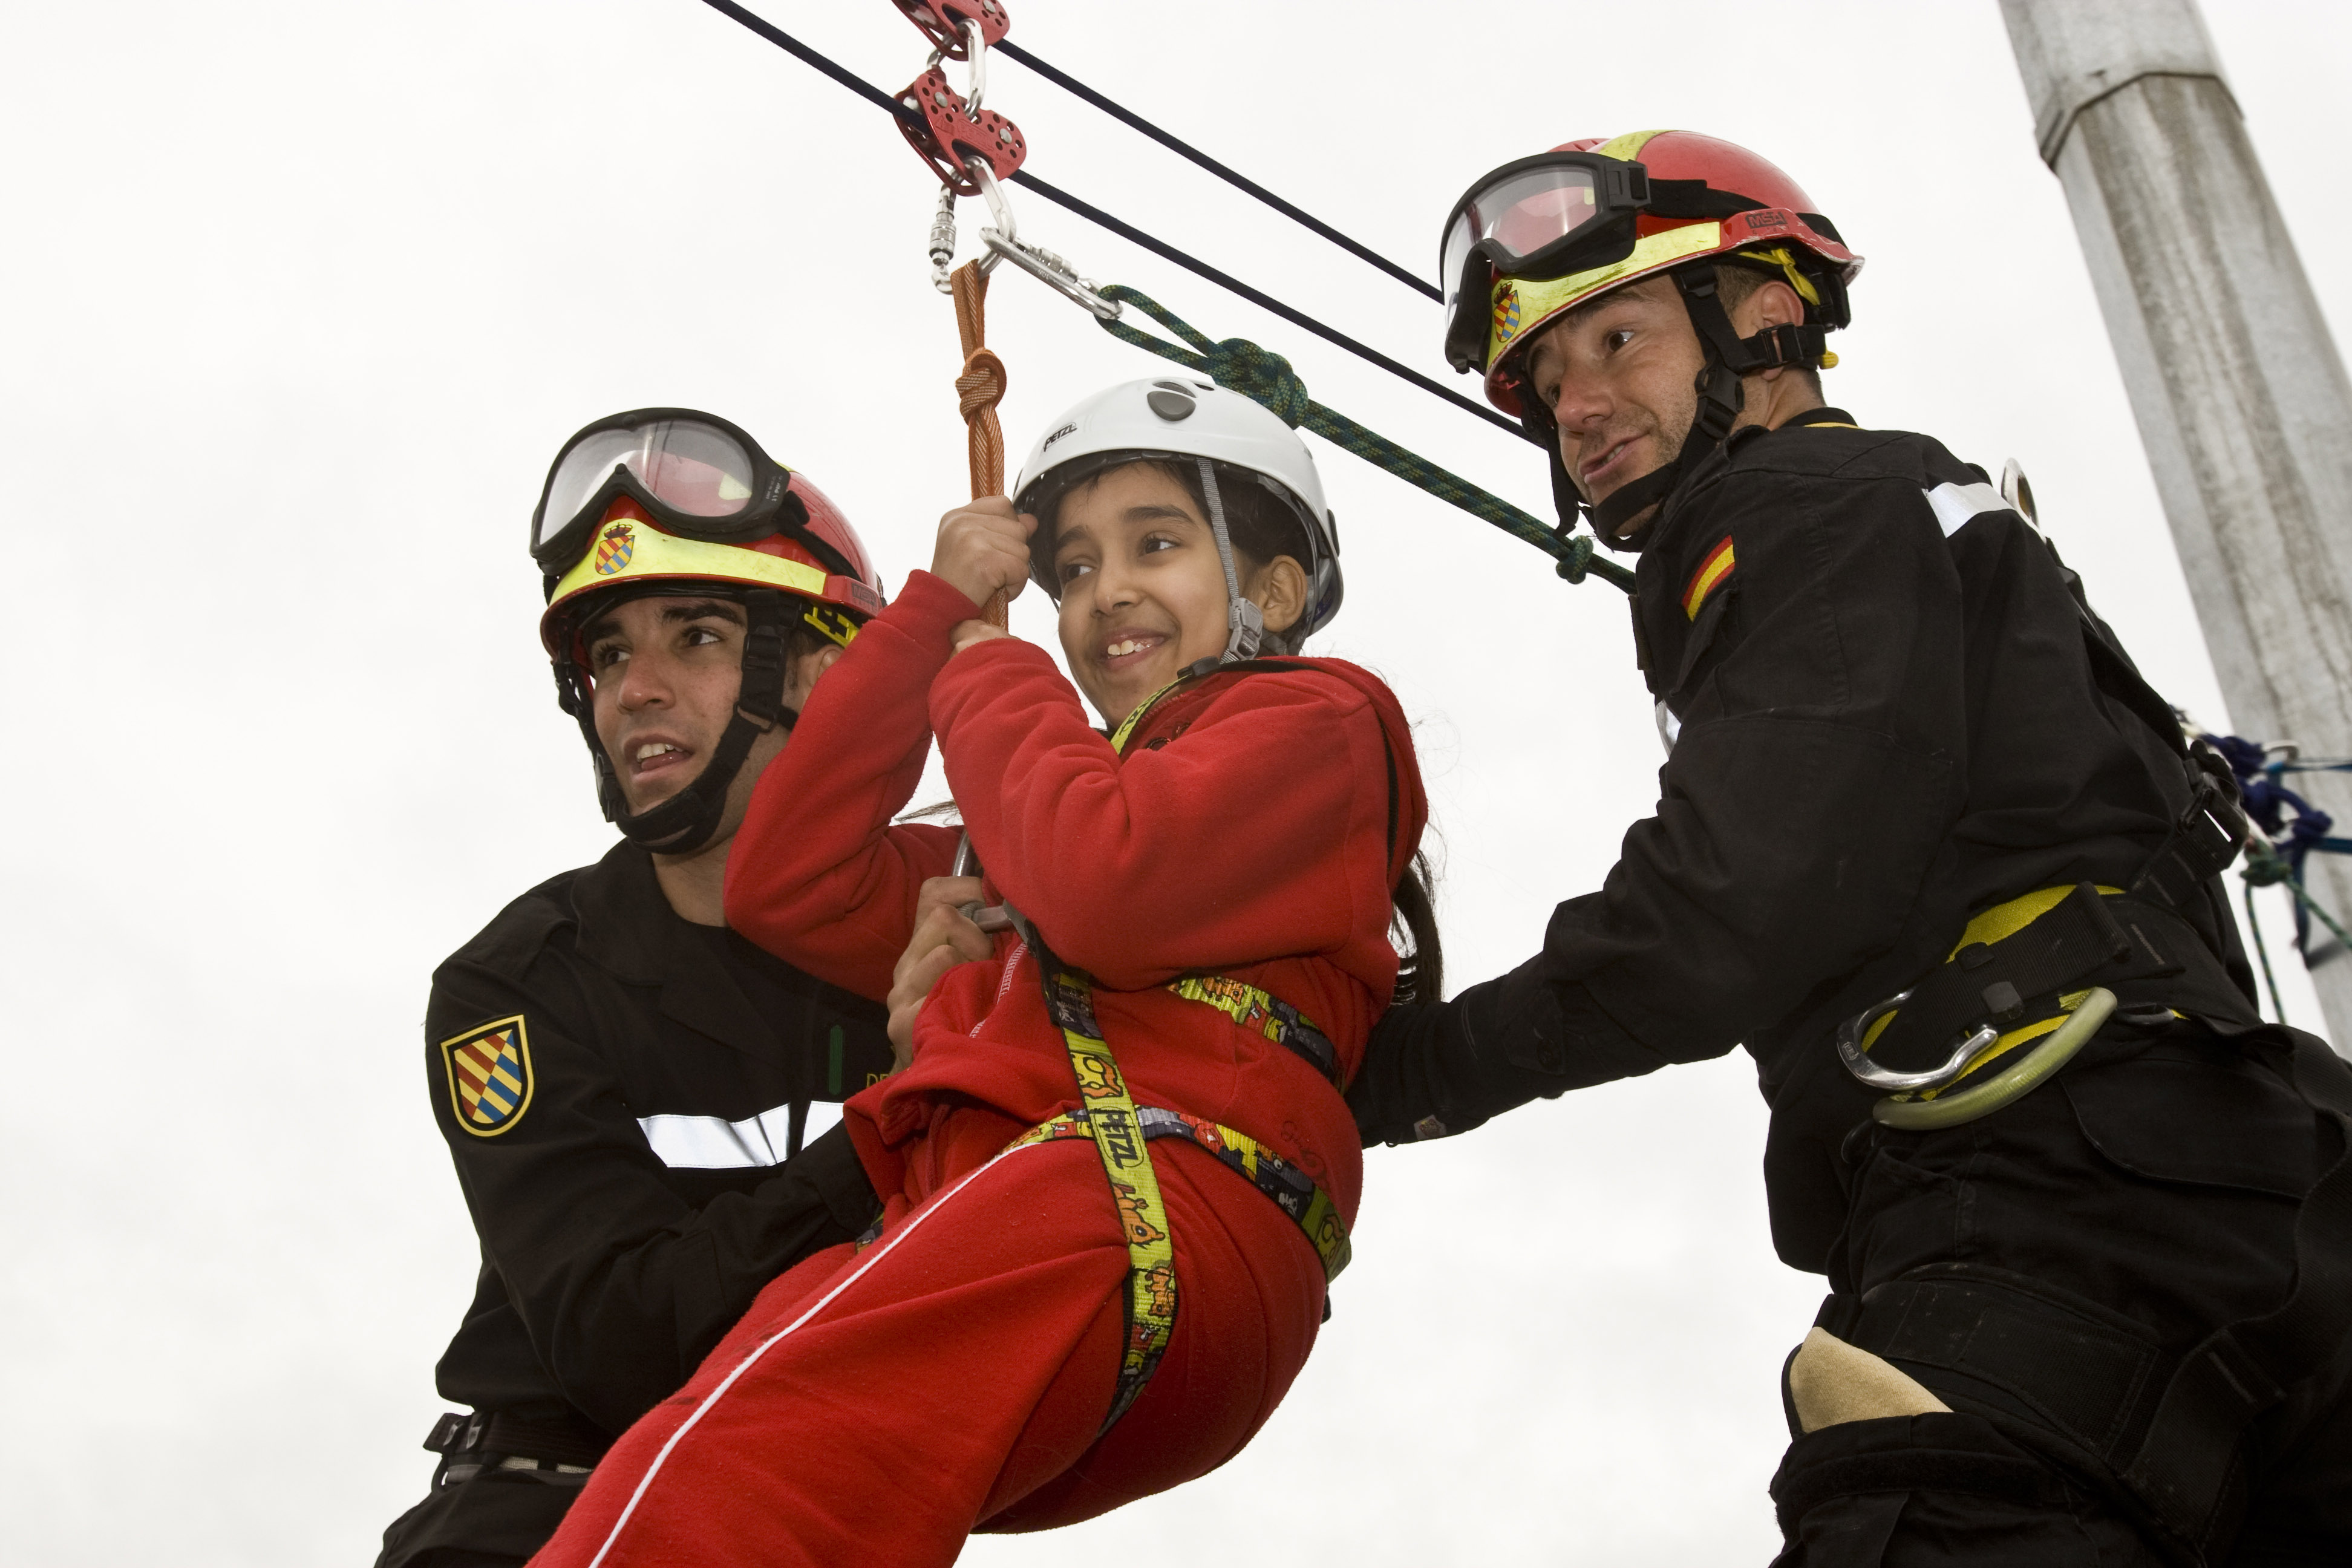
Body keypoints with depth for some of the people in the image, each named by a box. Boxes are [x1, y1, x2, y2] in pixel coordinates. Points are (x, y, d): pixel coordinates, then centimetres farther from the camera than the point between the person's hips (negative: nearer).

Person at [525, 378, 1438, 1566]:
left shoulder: (1317, 717, 17)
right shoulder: (1068, 790, 40)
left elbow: (1109, 889, -6)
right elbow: (788, 883, 27)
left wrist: (987, 675, 13)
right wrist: (938, 609, 25)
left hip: (1157, 1209, -8)